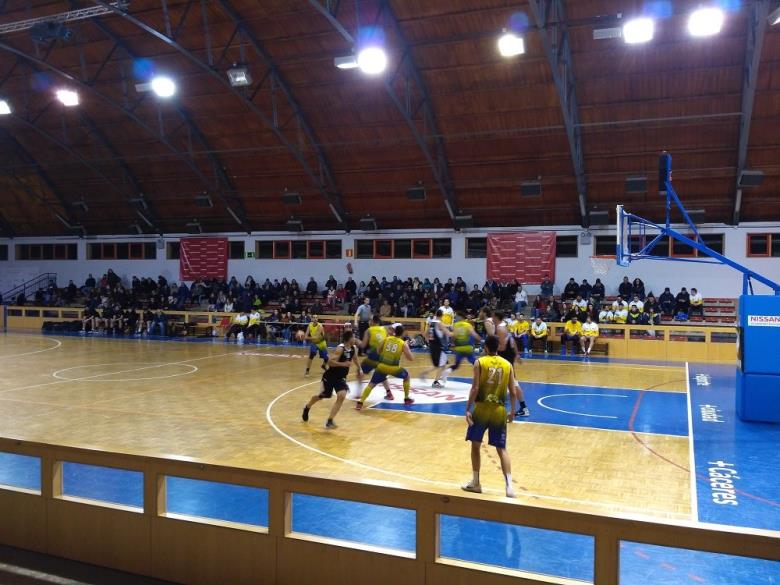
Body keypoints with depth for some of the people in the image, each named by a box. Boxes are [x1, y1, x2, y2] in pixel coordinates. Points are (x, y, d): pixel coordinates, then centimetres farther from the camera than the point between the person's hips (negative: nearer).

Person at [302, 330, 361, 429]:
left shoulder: (354, 348, -3)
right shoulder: (340, 348, -25)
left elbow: (355, 359, 19)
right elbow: (330, 362, -32)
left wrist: (359, 371, 16)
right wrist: (343, 364, -39)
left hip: (341, 377, 5)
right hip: (330, 376, -5)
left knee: (341, 396, -18)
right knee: (322, 396, 13)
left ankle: (330, 421, -12)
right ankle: (306, 408, 45)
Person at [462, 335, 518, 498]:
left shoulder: (480, 362, -5)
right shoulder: (508, 365, 4)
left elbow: (475, 389, -11)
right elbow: (512, 392, 5)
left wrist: (468, 409, -7)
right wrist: (512, 411, 17)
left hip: (482, 408, -2)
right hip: (499, 410, 2)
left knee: (475, 445, 14)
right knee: (501, 449, 7)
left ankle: (475, 483, 21)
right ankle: (509, 486, -5)